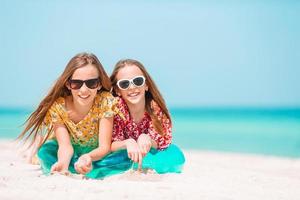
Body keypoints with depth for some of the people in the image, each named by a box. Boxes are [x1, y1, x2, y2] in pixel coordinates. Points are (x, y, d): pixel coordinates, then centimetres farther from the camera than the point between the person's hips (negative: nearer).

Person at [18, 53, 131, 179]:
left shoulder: (106, 101, -23)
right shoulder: (57, 106, -22)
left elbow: (104, 147, -26)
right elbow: (65, 146, -28)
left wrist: (88, 157, -50)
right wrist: (62, 163, -53)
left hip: (96, 155, 1)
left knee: (126, 157, -30)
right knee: (45, 152, -31)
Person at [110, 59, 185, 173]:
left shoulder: (155, 107, -19)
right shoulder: (116, 107, -22)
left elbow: (163, 142, -17)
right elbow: (111, 145, -22)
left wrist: (147, 140, -38)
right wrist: (127, 143, -43)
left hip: (149, 154, 0)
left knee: (175, 155, -23)